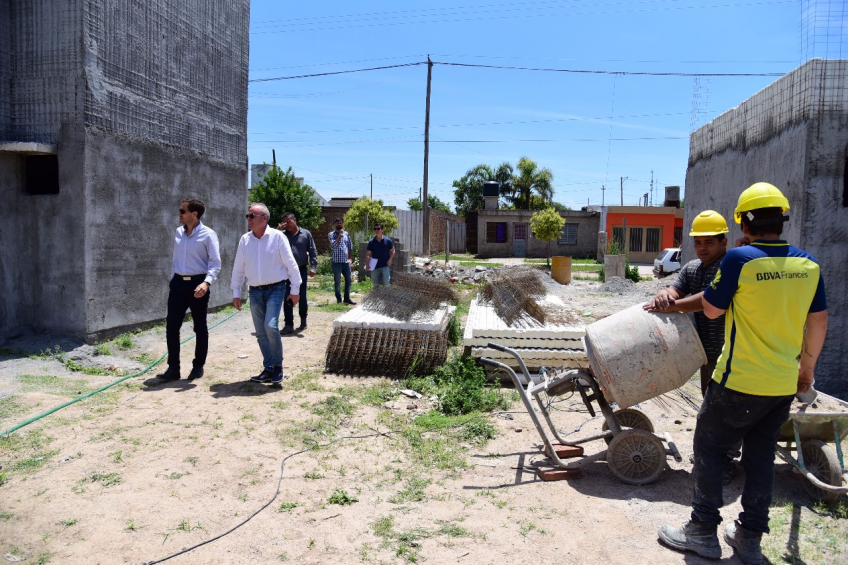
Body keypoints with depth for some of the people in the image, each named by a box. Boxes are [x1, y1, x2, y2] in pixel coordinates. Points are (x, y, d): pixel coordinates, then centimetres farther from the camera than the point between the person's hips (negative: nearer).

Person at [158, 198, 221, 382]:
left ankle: (198, 366, 20)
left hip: (197, 284, -5)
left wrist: (207, 282, -28)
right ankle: (173, 368, 7)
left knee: (200, 327, 6)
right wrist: (172, 280, 17)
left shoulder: (208, 235, -8)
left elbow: (215, 263, -14)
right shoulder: (178, 233, 11)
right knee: (171, 326, 0)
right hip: (178, 283, 5)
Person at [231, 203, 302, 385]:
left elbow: (291, 264, -6)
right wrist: (236, 293, 9)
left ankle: (278, 365, 1)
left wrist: (295, 289, -6)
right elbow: (238, 268, 9)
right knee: (261, 333, 8)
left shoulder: (277, 237, -8)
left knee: (271, 326, -19)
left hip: (275, 289, -5)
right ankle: (269, 369, 20)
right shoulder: (245, 240, 4)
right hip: (255, 291, 5)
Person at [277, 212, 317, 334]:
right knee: (287, 298, 0)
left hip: (301, 269, -1)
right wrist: (278, 230, -9)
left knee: (302, 297, 5)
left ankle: (303, 320, 27)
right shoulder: (283, 234, 8)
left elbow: (313, 251, 3)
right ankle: (288, 325, 3)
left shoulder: (305, 234, 4)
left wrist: (313, 266, -7)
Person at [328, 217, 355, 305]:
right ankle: (339, 299, 11)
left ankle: (347, 298, 16)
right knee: (337, 282, 3)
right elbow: (333, 244, -17)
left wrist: (350, 258, 6)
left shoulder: (346, 234, 12)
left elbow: (350, 247, 14)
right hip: (337, 262, -4)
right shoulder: (332, 234, -1)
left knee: (348, 280, 7)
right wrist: (339, 235, -14)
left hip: (346, 261, 4)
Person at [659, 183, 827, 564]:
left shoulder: (740, 259, -17)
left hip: (740, 382, -6)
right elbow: (818, 323, 9)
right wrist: (807, 366, 23)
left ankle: (703, 531, 17)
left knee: (708, 447, 9)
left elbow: (712, 309, -5)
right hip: (783, 384, 6)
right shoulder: (808, 265, 1)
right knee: (761, 456, 17)